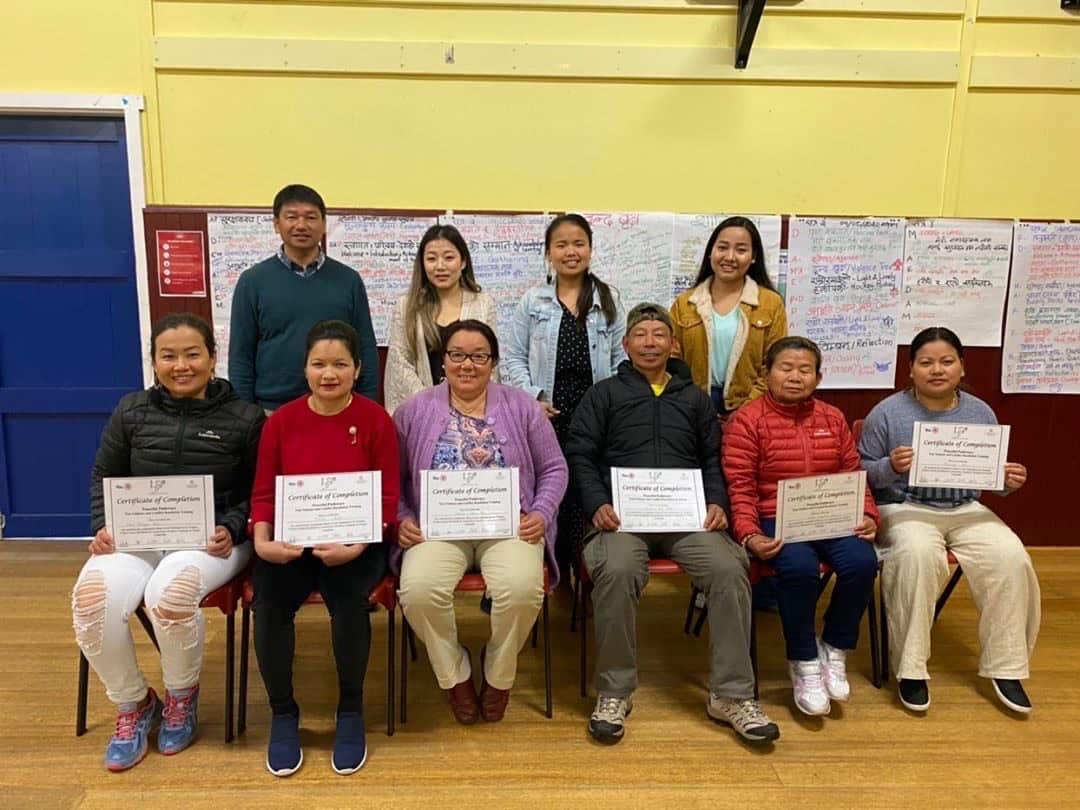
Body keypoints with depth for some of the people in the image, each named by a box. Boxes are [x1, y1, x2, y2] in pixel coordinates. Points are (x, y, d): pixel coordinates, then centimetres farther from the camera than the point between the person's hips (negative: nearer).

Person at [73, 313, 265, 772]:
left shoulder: (243, 418, 2)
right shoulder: (131, 411, 10)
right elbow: (104, 477, 18)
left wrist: (231, 528, -13)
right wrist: (102, 527, 2)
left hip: (210, 541, -3)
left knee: (170, 593, -36)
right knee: (92, 599, -28)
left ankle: (182, 697, 0)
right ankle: (133, 704, 2)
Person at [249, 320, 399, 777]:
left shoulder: (376, 420, -2)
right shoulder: (281, 421, 6)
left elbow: (387, 498, -4)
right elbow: (264, 493, 6)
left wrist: (357, 546, -19)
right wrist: (263, 541, -13)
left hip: (354, 545, -2)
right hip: (290, 542, 2)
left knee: (349, 599, -30)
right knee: (269, 601, -26)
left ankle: (351, 711, -4)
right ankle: (283, 714, -2)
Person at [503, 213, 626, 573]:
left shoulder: (609, 300, 9)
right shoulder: (532, 300, 8)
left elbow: (621, 357, 8)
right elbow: (515, 357, 6)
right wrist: (533, 398, -7)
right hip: (547, 415, 0)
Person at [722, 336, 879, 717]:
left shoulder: (833, 418, 15)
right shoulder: (747, 420, -2)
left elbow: (854, 476, 17)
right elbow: (740, 487, -8)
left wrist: (868, 516, 0)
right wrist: (749, 535, -21)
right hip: (776, 520, -4)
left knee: (862, 562, -25)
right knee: (800, 568, -34)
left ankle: (834, 648, 3)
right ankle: (803, 662, -7)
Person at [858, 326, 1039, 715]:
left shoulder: (980, 413, 8)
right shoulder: (887, 412, -4)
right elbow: (862, 474, -3)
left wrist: (1008, 481, -8)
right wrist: (891, 467, -23)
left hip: (966, 510, 4)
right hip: (905, 509, -4)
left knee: (1011, 557, -23)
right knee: (917, 554, -35)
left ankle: (1005, 667, -4)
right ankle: (910, 669, -21)